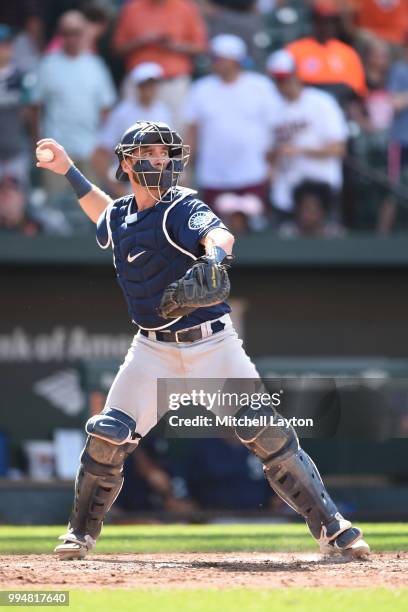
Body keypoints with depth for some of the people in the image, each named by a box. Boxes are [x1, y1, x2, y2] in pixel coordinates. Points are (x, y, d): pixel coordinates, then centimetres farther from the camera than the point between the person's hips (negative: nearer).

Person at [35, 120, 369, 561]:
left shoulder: (183, 207, -11)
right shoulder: (118, 218, 6)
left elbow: (218, 235, -34)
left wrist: (213, 259, -57)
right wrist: (68, 170, 30)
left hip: (212, 343, -4)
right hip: (154, 349, 4)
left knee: (270, 435, -11)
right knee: (107, 437, -8)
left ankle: (331, 528, -3)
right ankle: (81, 532, 13)